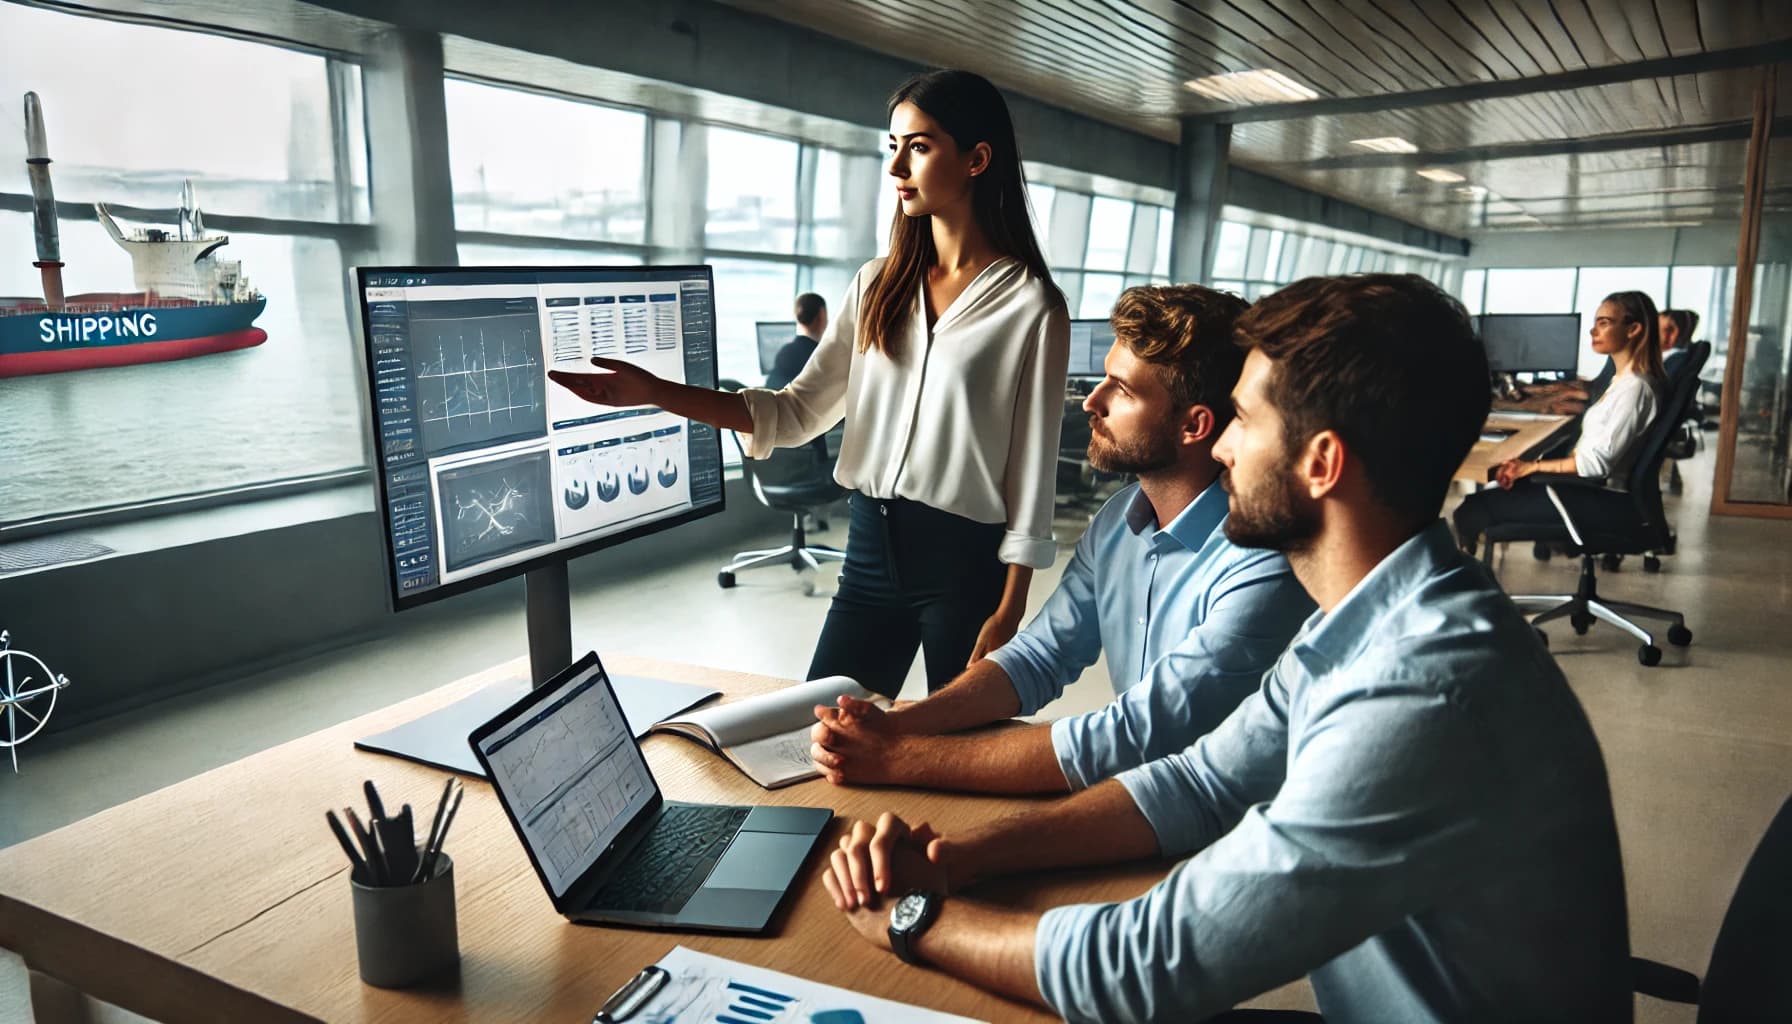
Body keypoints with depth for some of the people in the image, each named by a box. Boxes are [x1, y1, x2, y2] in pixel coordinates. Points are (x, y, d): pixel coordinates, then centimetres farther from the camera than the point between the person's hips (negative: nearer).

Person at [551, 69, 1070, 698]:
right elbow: (797, 413, 4)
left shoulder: (1031, 305, -8)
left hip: (967, 563, -4)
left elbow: (1033, 470, -8)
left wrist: (1008, 615, -11)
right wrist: (655, 392, -3)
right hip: (872, 550, 5)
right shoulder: (878, 286, 7)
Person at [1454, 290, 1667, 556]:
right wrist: (1528, 466, 5)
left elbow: (1598, 462, -23)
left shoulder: (1634, 387, -18)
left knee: (1473, 510, -15)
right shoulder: (1624, 379, 12)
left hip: (1597, 499, -10)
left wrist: (1532, 467, -16)